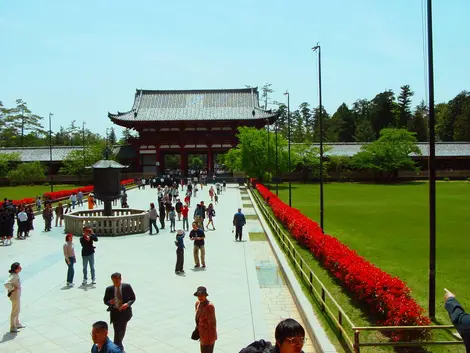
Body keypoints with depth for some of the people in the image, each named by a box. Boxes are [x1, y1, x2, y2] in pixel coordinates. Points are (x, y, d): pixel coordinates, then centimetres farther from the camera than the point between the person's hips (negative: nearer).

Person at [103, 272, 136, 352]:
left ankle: (118, 347, 34)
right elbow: (105, 300, 5)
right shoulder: (109, 289, -6)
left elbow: (133, 298, -1)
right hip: (115, 312, 0)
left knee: (122, 331, 11)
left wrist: (128, 304, -20)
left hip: (125, 311, 0)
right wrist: (109, 302, -18)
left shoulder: (127, 287, -8)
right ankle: (119, 348, 16)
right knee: (117, 331, 0)